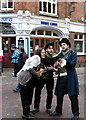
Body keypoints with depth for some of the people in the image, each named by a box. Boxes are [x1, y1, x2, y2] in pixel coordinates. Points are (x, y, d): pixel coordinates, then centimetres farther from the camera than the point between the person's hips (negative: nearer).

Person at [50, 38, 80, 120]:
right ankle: (58, 111, 27)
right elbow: (57, 64, 21)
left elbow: (73, 64, -11)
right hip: (61, 77, 5)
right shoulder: (60, 55, 18)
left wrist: (64, 61, -20)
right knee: (59, 95, 10)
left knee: (73, 96, -2)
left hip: (70, 77, -5)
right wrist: (57, 64, 0)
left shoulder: (73, 54, 2)